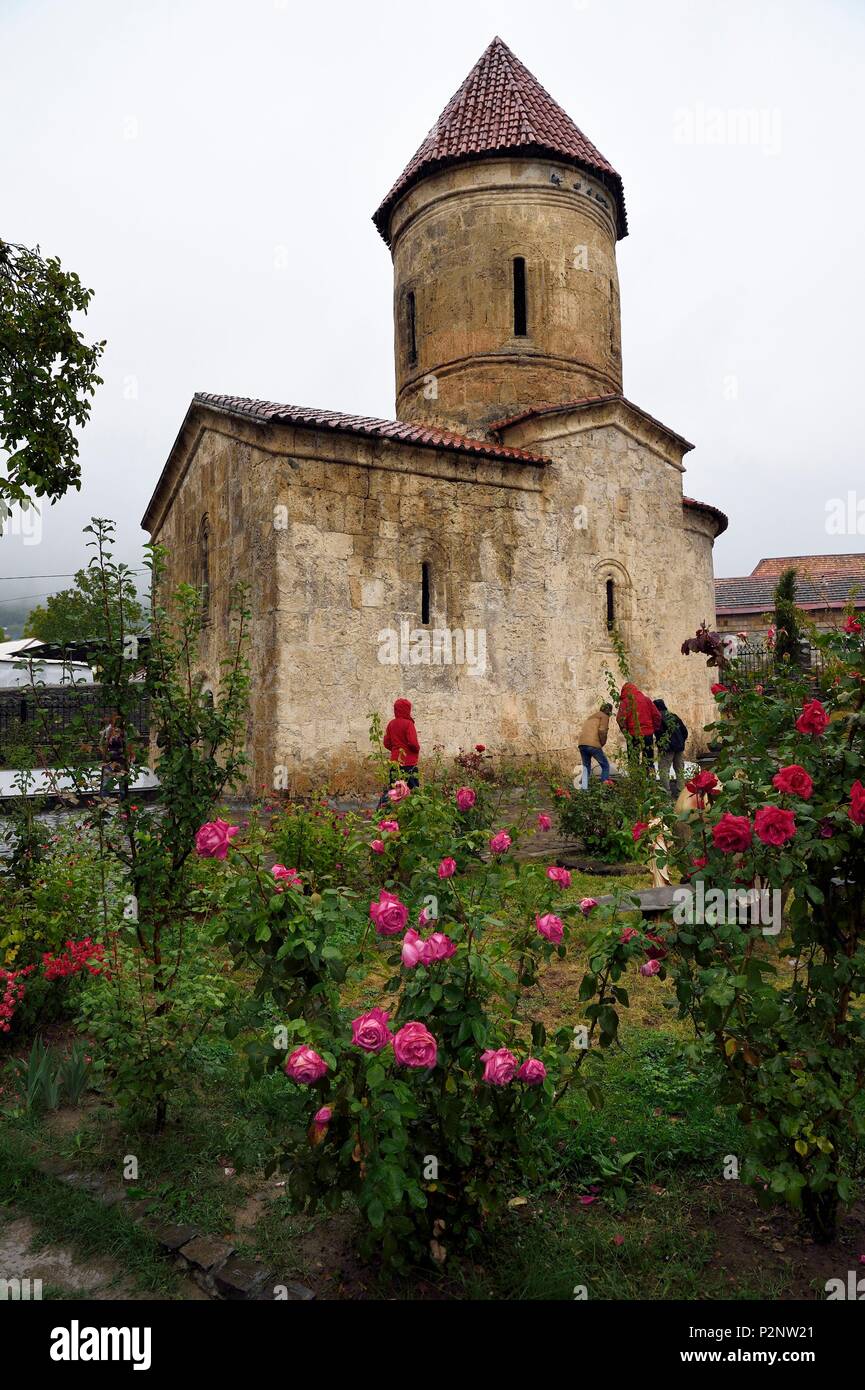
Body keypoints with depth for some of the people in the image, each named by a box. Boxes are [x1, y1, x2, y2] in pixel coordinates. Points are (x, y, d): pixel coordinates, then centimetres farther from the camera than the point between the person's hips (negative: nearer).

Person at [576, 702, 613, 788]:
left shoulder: (590, 717, 30)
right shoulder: (604, 716, 8)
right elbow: (602, 731, -10)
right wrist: (602, 744, 2)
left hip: (582, 743, 7)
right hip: (593, 744, -7)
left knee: (586, 767, 18)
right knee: (605, 766, 6)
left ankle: (584, 788, 8)